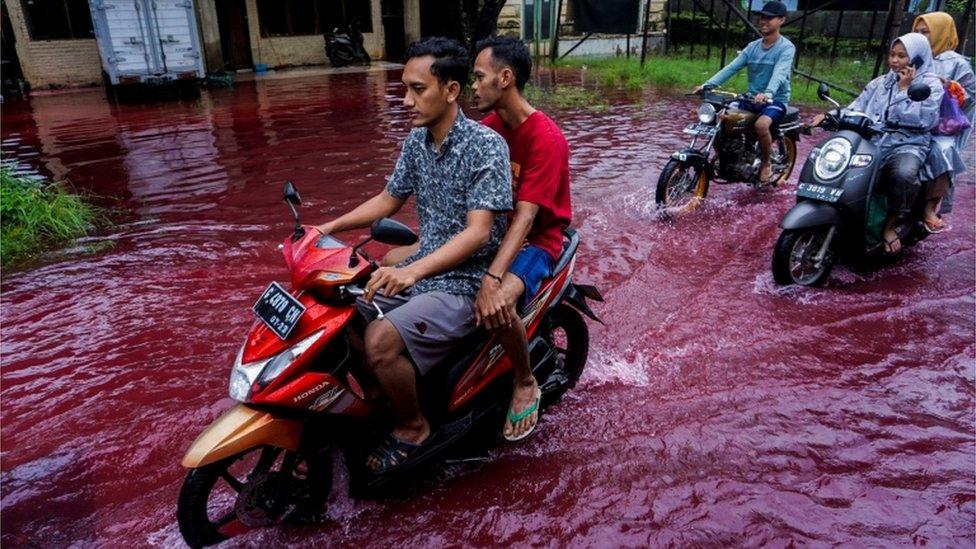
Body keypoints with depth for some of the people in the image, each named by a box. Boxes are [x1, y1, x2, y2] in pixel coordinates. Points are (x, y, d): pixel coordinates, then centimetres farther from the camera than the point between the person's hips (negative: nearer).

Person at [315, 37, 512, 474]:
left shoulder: (486, 146, -17)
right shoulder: (416, 141, 6)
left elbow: (479, 231, -26)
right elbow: (389, 199, 17)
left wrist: (413, 270, -39)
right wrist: (329, 228, 6)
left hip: (465, 283, -8)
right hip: (421, 270, 8)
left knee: (381, 340, -27)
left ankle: (413, 427, 1)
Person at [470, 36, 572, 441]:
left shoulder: (546, 138, -20)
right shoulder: (489, 125, 4)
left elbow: (525, 216, -30)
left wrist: (492, 278, -40)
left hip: (535, 240, -7)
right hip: (491, 228, 8)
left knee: (498, 306, -37)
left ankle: (526, 383, -6)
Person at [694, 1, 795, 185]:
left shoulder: (786, 47, -9)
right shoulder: (752, 46, 9)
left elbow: (779, 73, -27)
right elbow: (731, 67, -3)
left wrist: (767, 93, -48)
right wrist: (708, 84, -19)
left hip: (775, 101, -6)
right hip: (751, 98, 6)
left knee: (761, 125, -36)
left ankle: (765, 164, -9)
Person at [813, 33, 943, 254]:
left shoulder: (931, 85, 3)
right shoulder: (880, 83, 18)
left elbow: (923, 121, -11)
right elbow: (856, 108, 12)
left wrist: (904, 89, -9)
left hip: (907, 146, -4)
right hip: (871, 143, 5)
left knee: (903, 175, -39)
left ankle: (890, 225, -14)